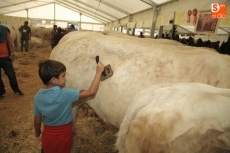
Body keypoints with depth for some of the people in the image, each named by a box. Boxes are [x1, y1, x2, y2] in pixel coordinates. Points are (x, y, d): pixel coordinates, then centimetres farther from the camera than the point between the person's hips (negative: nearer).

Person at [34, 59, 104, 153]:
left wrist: (37, 132, 18)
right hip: (64, 135, -3)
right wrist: (99, 72, -26)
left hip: (48, 135, 3)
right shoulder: (64, 94, -30)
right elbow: (91, 92, -32)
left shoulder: (38, 97, -14)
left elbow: (37, 121, -3)